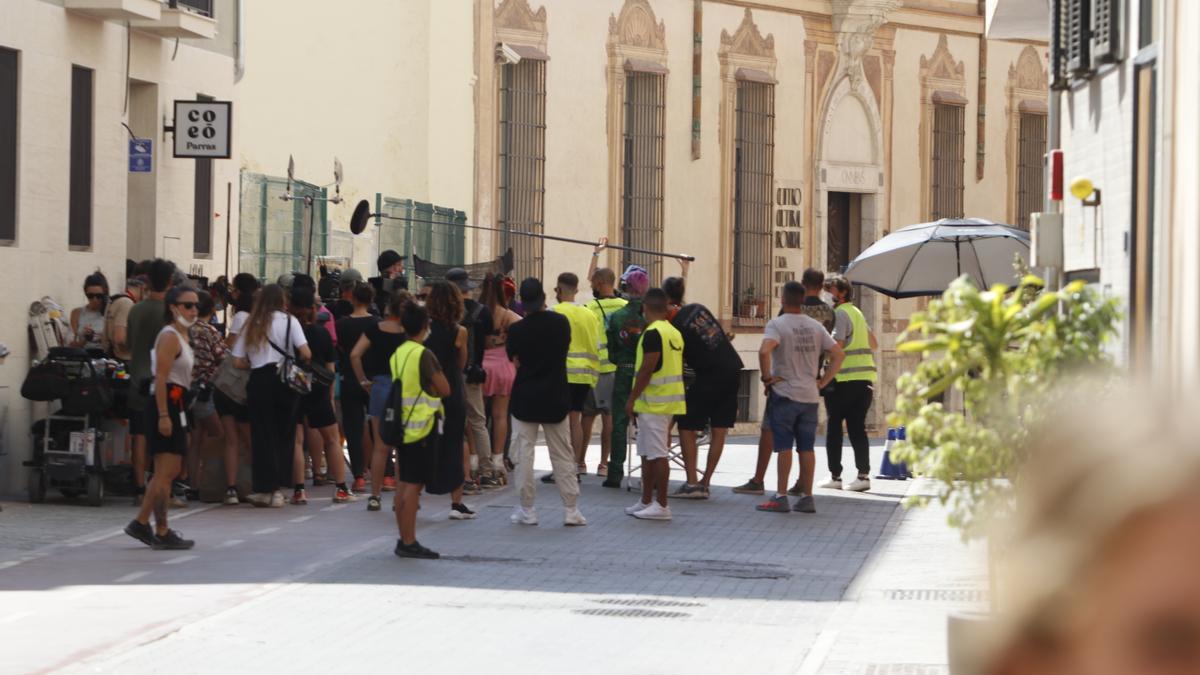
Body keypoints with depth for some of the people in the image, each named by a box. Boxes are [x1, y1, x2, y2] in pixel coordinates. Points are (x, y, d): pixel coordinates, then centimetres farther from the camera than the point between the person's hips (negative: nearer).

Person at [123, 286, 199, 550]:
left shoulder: (182, 335, 18)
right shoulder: (169, 336, -13)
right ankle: (162, 533, -2)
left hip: (176, 403, 11)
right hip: (167, 402, -11)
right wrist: (163, 415, -26)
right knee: (166, 472, -6)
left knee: (170, 471, 15)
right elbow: (161, 377, -20)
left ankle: (141, 523, 21)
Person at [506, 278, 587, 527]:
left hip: (525, 399, -2)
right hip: (556, 398, 2)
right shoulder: (561, 322, -4)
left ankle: (527, 510, 5)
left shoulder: (517, 330, -11)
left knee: (524, 454, 5)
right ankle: (571, 510, 6)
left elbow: (514, 361, -1)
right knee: (562, 455, 7)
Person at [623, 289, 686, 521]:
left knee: (657, 454, -7)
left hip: (654, 403, -9)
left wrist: (632, 399, -13)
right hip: (669, 401, 9)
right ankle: (647, 502, 22)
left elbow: (646, 369, -20)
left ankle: (661, 506, -7)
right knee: (648, 454, 16)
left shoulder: (652, 333, -16)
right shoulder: (674, 333, 13)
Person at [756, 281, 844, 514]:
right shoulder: (815, 326, 8)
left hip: (784, 393, -5)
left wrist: (767, 377, -12)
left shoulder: (777, 324, -9)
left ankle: (781, 497, -3)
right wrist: (823, 381, 8)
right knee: (806, 447, 8)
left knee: (783, 446, -2)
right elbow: (838, 354, 7)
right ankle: (807, 497, 10)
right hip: (810, 396, 5)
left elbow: (765, 351, -26)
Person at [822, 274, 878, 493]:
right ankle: (864, 474, -3)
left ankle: (835, 476, 0)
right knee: (857, 428, 6)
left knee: (834, 426, 1)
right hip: (865, 377, 8)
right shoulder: (856, 312, 20)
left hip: (845, 379, -8)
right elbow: (874, 344, 27)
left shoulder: (840, 313, -8)